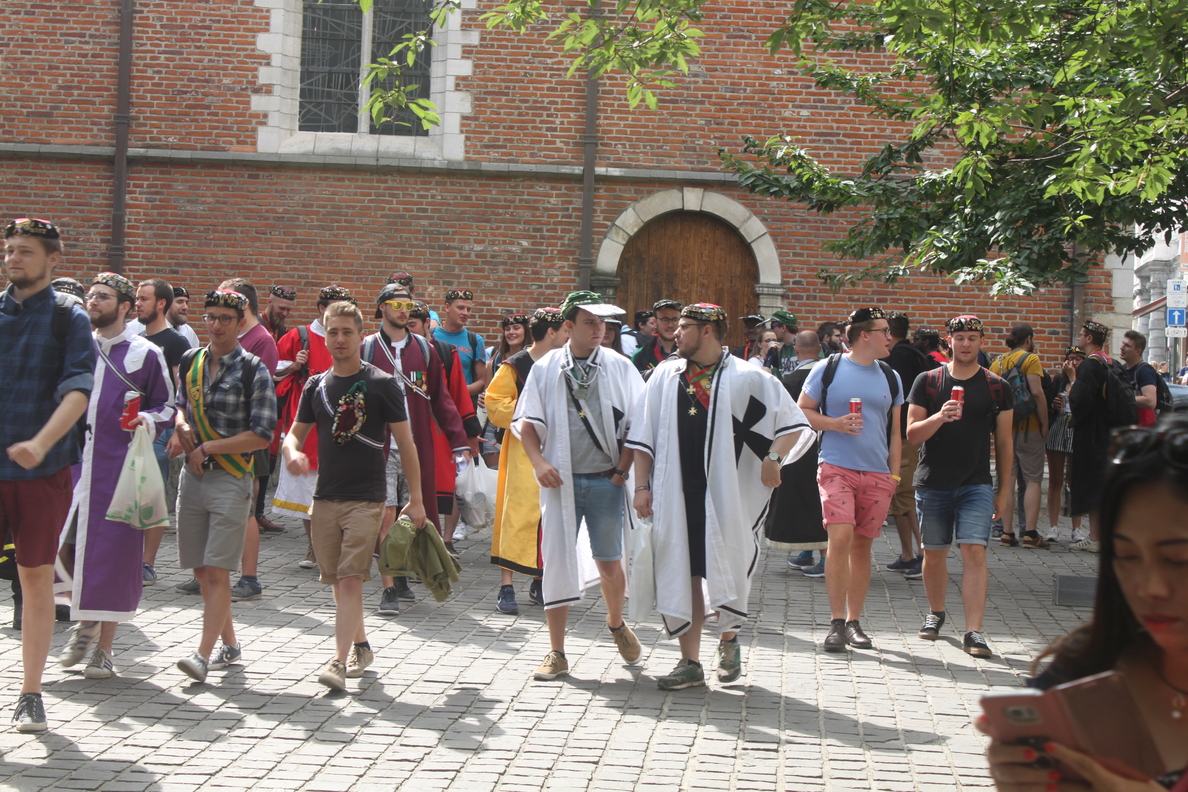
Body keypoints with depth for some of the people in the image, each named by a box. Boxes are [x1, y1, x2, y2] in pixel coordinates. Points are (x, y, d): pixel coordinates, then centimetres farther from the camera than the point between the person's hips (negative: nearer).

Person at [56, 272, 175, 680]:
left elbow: (168, 405, 5)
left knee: (113, 553, -2)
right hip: (72, 463, 3)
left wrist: (149, 419, -14)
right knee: (58, 544, -7)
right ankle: (85, 621, 19)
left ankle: (103, 649, 11)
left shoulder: (146, 354, 1)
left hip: (120, 467, -3)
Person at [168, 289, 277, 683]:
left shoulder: (254, 371, -7)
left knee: (216, 572, -11)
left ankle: (203, 654, -10)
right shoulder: (191, 362, 9)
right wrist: (180, 428, 4)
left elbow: (261, 436, -12)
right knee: (202, 571, 10)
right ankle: (229, 645, 23)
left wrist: (207, 448, -13)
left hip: (231, 479, -6)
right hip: (192, 477, 6)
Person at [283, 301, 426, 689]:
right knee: (337, 581, 12)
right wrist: (292, 452, -11)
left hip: (367, 497, -5)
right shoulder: (316, 385, 9)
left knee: (351, 579, -13)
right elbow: (294, 433, 15)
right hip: (326, 496, 5)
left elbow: (405, 443, -2)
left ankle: (339, 661, -15)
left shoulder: (381, 384, -4)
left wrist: (415, 499, -5)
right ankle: (360, 646, 30)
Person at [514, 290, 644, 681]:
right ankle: (556, 653, 10)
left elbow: (637, 423, 4)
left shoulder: (620, 367, 4)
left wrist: (623, 469, -3)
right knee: (556, 561, 0)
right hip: (561, 479, 0)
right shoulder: (545, 369, 5)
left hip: (606, 480, 0)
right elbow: (527, 422, 5)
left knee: (609, 561, 3)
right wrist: (539, 463, -8)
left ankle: (617, 624, 34)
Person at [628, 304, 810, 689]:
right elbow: (643, 436, 11)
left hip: (726, 493, -2)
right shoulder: (664, 376, 9)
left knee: (725, 571, 4)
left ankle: (728, 641, 32)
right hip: (676, 494, 2)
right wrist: (642, 486, 3)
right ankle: (690, 662, 12)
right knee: (683, 575, 2)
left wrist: (774, 457, -13)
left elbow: (794, 423, 3)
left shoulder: (746, 378, -1)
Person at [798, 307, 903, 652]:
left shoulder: (890, 378, 13)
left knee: (862, 544, 6)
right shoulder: (827, 369, 1)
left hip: (877, 473, 4)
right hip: (836, 468, -4)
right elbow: (802, 411, 5)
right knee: (840, 538, -15)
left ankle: (854, 621, 15)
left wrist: (894, 474, 11)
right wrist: (834, 424, -11)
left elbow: (894, 430, 17)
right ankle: (837, 622, -7)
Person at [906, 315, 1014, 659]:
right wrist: (939, 417, -20)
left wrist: (1005, 489, 9)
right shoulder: (927, 381, 3)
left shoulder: (997, 387, 5)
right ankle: (936, 613, 34)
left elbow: (1004, 441, 11)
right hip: (932, 484, 1)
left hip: (977, 485, -1)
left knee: (975, 553, -13)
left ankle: (973, 631, -13)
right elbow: (912, 435, -1)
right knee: (934, 553, 10)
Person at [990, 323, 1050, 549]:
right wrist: (1044, 423, -10)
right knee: (1033, 481, 0)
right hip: (1029, 429, -5)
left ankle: (1007, 532, 5)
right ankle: (1031, 533, -4)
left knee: (1006, 480, 6)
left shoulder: (997, 362, 9)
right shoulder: (1030, 359, -6)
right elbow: (1037, 392, -16)